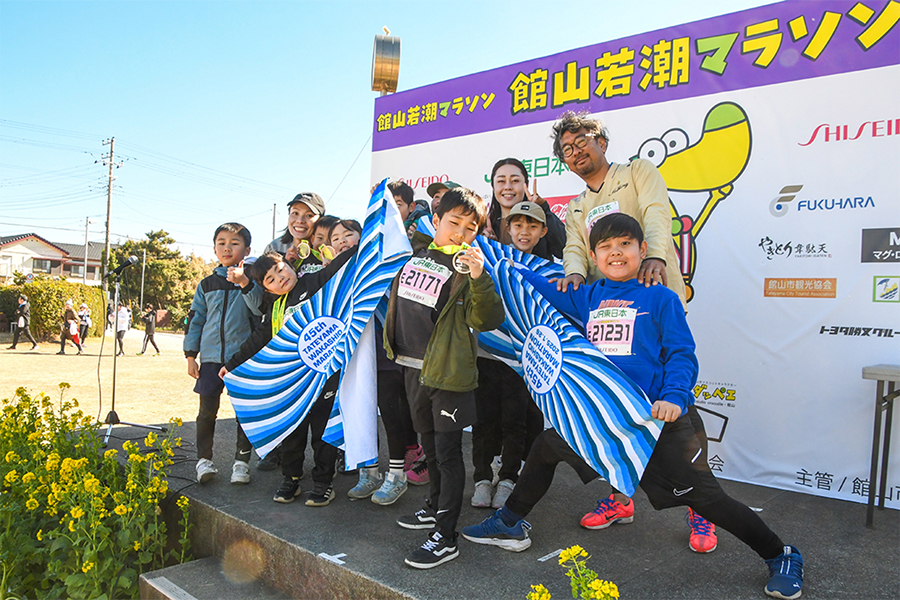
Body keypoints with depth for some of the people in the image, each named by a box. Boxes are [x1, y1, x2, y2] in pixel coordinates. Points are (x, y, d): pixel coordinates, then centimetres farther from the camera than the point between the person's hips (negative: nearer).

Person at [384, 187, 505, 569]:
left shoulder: (468, 266, -10)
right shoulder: (414, 250, 7)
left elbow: (487, 321, -22)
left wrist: (479, 279, -33)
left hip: (448, 372, -7)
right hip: (412, 367, 7)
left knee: (447, 452, 0)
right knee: (429, 445, 22)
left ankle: (445, 537, 9)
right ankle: (435, 508, 41)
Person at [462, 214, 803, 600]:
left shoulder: (661, 299, -3)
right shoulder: (587, 298, 9)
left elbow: (682, 355, -7)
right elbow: (537, 287, 12)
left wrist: (674, 397, -24)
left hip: (657, 416, -5)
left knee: (704, 497, -3)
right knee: (546, 445, 14)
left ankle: (781, 557, 22)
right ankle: (510, 524, 34)